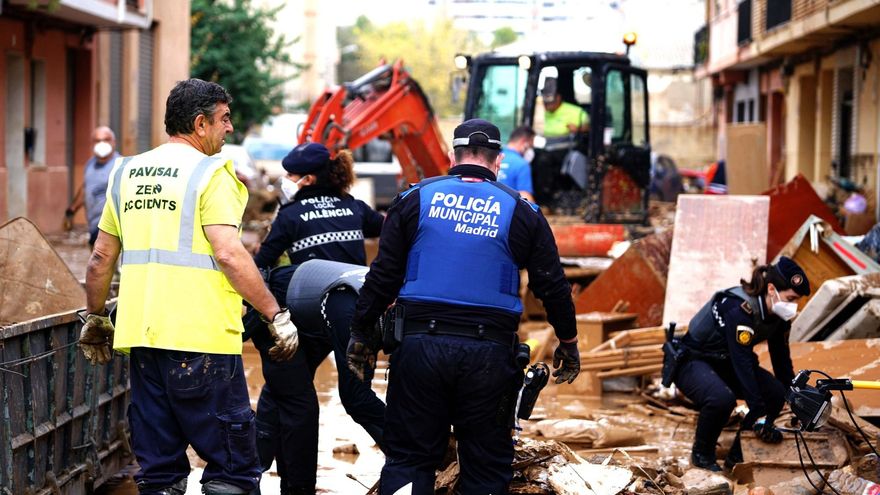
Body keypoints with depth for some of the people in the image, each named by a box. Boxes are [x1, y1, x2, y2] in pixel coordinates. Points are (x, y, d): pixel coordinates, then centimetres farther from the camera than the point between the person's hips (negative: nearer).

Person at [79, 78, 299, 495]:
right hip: (200, 336, -7)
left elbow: (101, 257, 18)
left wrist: (95, 317, 30)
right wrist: (277, 316, -11)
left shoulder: (126, 173, 14)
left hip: (141, 335, 7)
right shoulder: (209, 174, -6)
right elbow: (229, 254, -16)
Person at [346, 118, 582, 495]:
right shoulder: (521, 211, 5)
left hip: (420, 344, 0)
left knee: (408, 458, 6)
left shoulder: (416, 199, 4)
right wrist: (568, 343, 21)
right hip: (488, 354, 0)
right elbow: (553, 287, 8)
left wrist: (361, 334, 11)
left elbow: (383, 275, 2)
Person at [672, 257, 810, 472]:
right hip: (691, 363, -8)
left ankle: (738, 455, 2)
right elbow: (742, 364, -37)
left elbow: (782, 361, 2)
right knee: (722, 398, -37)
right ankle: (702, 454, -9)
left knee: (775, 392, -13)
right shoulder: (738, 309, -32)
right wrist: (759, 416, -41)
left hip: (725, 364, 8)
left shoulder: (778, 316, -7)